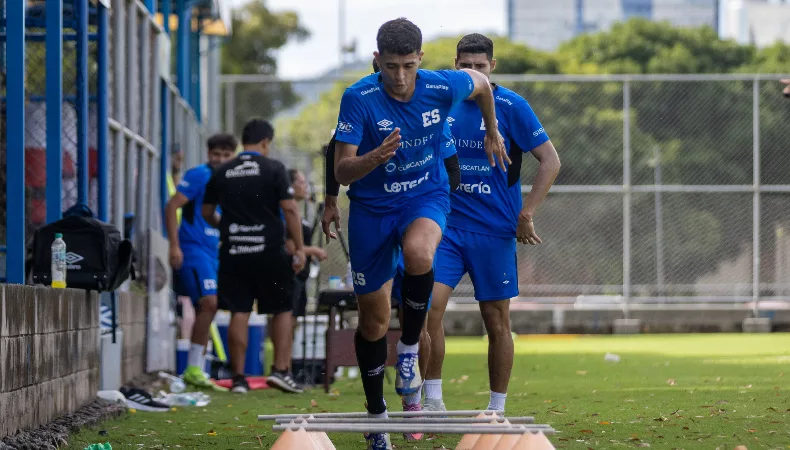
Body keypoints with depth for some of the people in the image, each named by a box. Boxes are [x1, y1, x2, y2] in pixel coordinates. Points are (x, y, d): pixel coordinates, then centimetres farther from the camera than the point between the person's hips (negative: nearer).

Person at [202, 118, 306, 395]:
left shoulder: (222, 173, 8)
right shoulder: (273, 169, -4)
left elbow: (206, 213, 16)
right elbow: (289, 209, -9)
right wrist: (299, 248, -4)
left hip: (233, 252, 3)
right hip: (269, 252, -3)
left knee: (239, 314, 4)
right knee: (282, 310, 9)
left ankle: (238, 377, 3)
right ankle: (280, 370, 0)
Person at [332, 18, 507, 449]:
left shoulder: (442, 87, -15)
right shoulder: (358, 98, -20)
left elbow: (480, 83, 9)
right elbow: (342, 171, -23)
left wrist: (492, 134, 22)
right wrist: (375, 158, -43)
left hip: (426, 194, 0)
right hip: (372, 206, 0)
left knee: (418, 253, -37)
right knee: (373, 319, 6)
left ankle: (409, 346, -11)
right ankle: (376, 414, 26)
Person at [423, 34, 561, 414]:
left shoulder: (511, 106, -5)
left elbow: (550, 161, -3)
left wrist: (526, 214, -9)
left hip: (495, 232, -2)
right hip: (447, 226, 2)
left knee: (497, 322, 3)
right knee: (429, 307, -14)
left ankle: (497, 409, 15)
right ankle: (433, 400, -5)